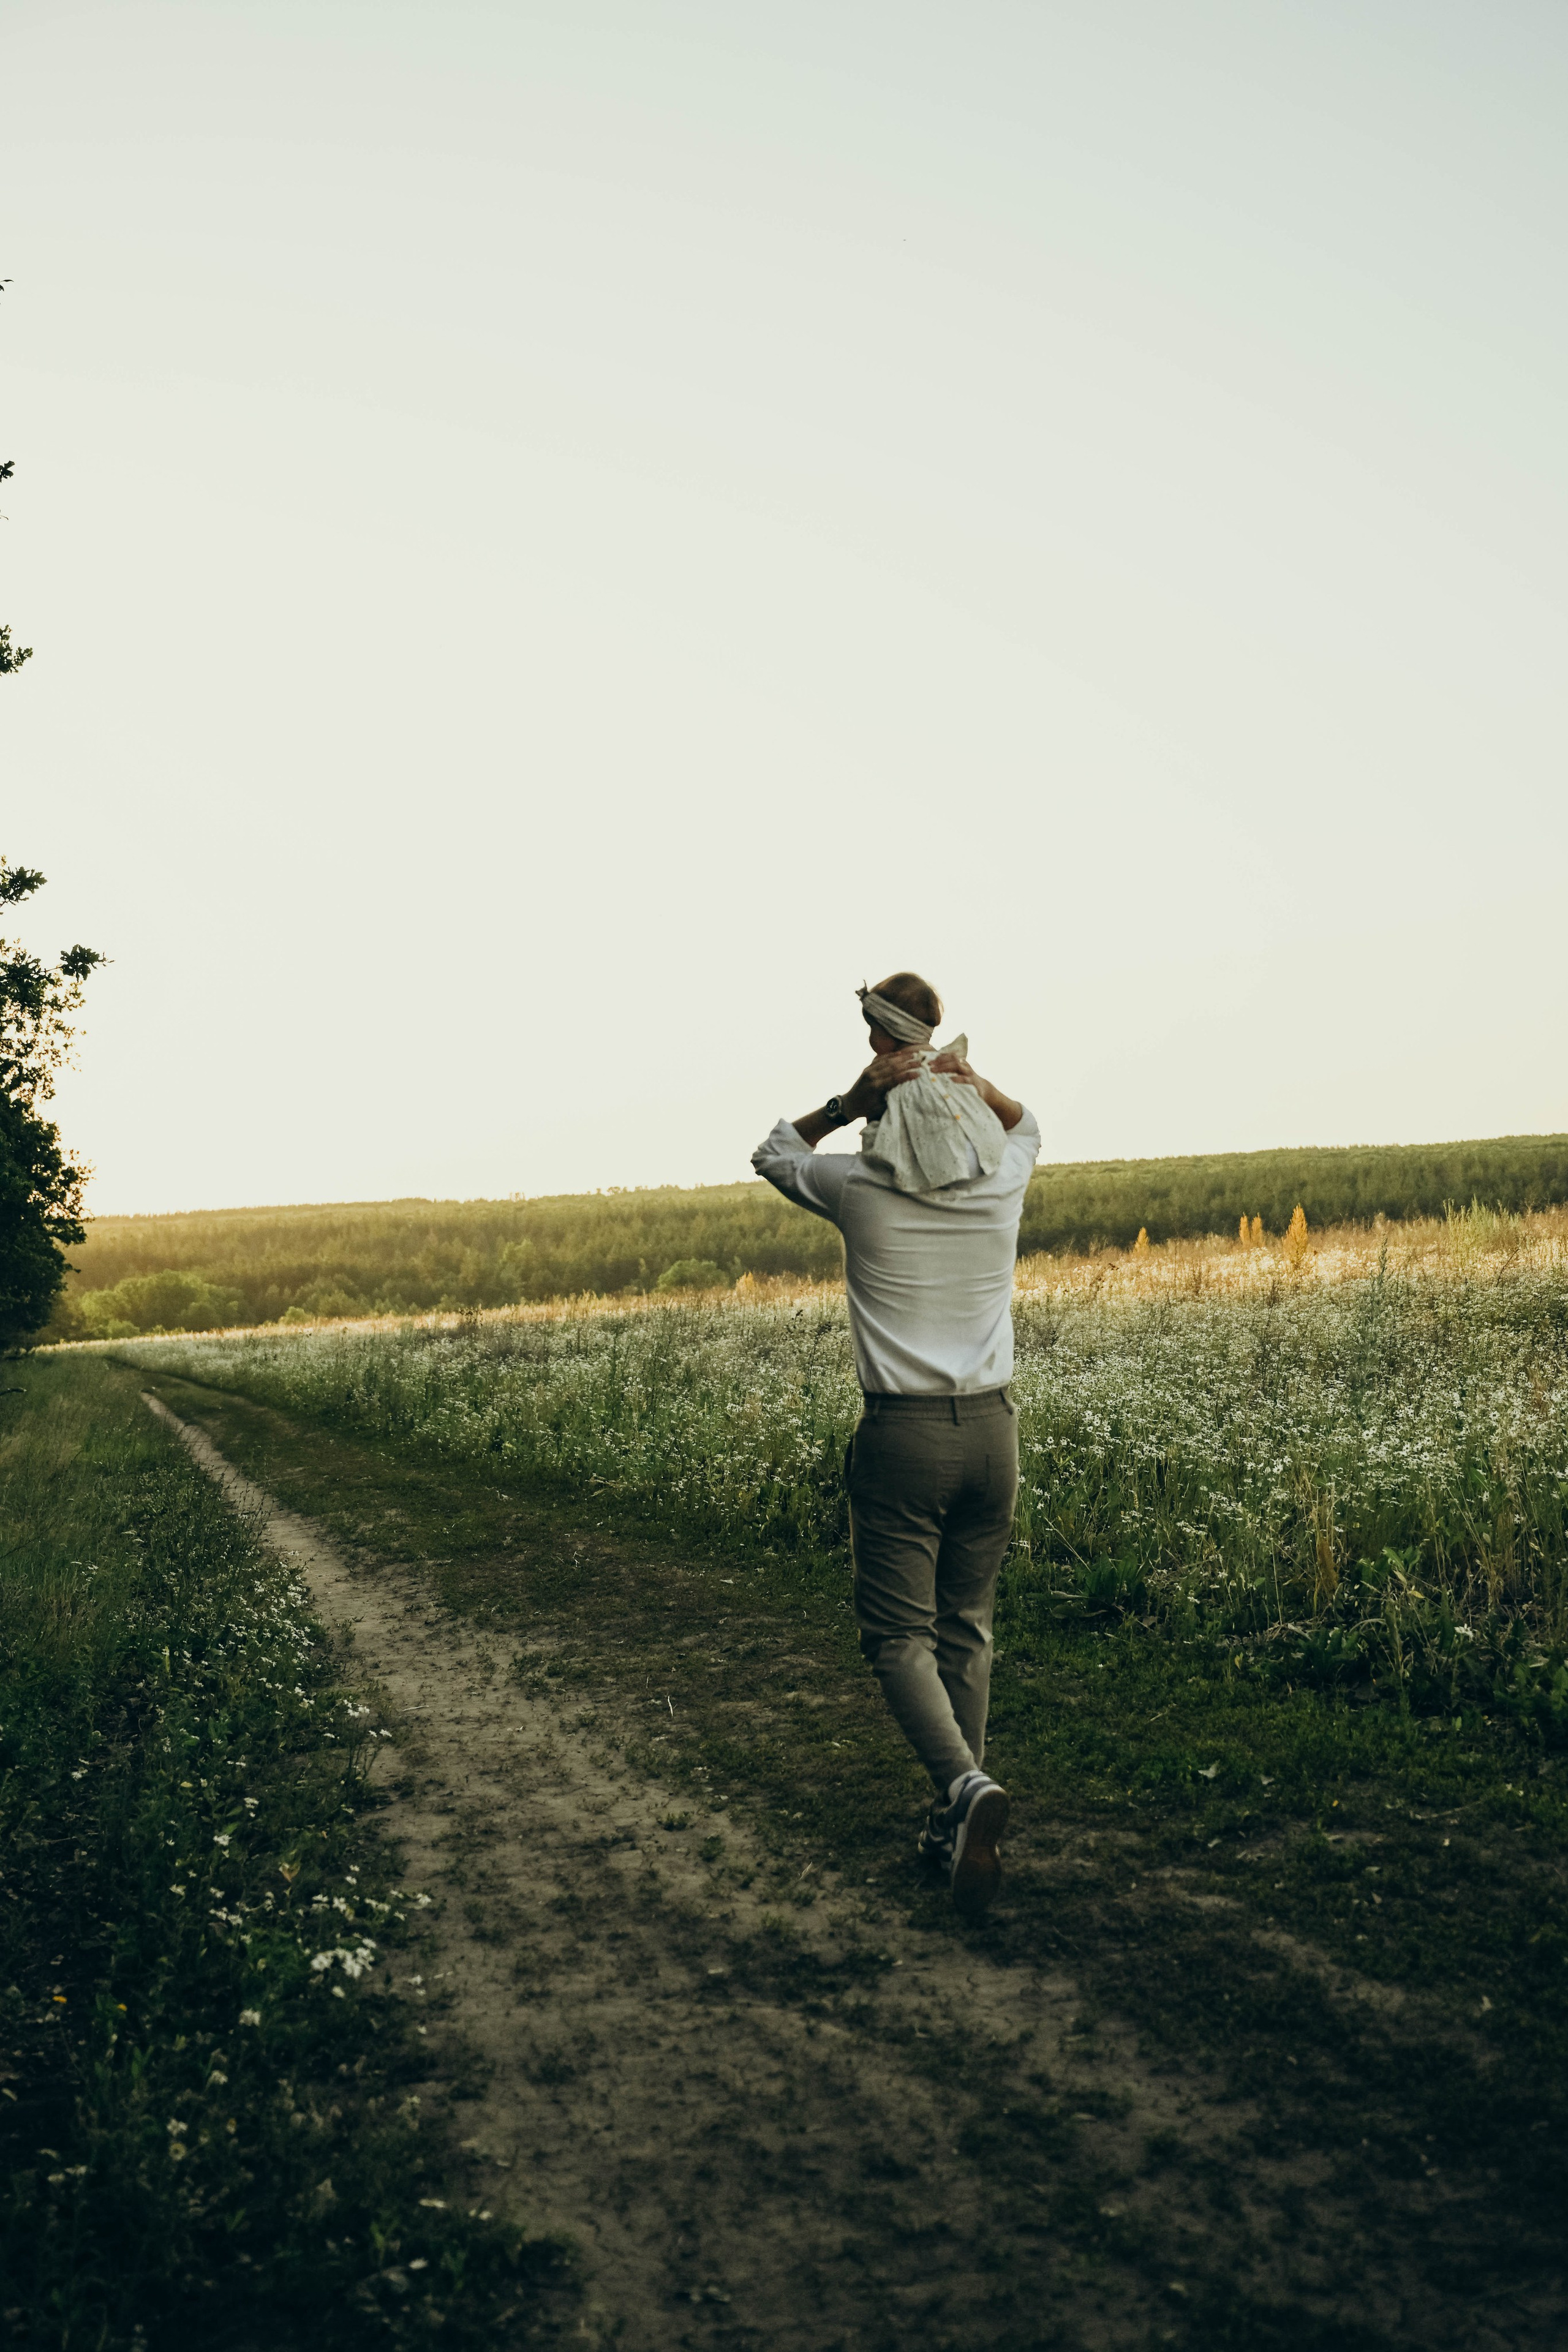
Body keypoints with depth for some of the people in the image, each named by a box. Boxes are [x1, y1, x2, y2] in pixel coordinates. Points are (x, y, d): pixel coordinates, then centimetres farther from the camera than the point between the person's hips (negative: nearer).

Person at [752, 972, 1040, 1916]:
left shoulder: (859, 1190, -5)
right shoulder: (1003, 1181, 1)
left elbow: (774, 1152, 16)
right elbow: (1027, 1128, 27)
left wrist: (851, 1101, 3)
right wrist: (977, 1084, 7)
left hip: (902, 1432, -3)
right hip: (992, 1426, 3)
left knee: (900, 1635, 1)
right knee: (968, 1628, 14)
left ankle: (967, 1786, -22)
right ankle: (956, 1821, 15)